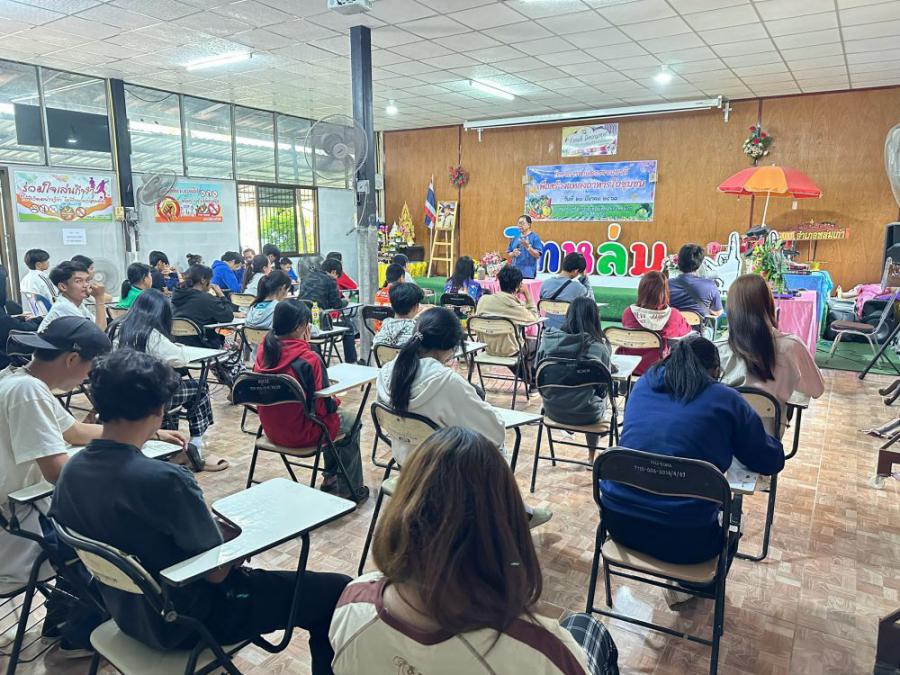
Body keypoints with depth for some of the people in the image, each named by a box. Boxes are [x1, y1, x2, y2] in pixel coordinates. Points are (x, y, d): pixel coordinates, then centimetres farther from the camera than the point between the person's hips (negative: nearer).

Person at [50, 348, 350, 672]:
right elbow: (217, 571, -23)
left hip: (128, 612, 8)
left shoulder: (72, 470, -8)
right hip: (186, 622, -8)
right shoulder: (164, 479, -32)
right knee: (336, 591, -4)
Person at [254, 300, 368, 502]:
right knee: (351, 421, 20)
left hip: (271, 429, 7)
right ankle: (350, 490, 26)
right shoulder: (308, 359, -25)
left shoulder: (263, 350, -5)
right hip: (300, 434, -7)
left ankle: (331, 477, 39)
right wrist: (335, 403, 5)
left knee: (335, 415, 30)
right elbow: (321, 406, -20)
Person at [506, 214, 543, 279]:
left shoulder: (534, 237, -1)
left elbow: (537, 255, -8)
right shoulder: (515, 237, 13)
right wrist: (513, 253, -6)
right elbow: (509, 254, 17)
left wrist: (528, 247, -21)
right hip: (515, 273, 5)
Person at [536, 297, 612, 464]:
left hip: (552, 410, 3)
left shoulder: (548, 339, -9)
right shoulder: (599, 347, -18)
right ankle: (592, 455, 46)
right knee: (603, 395, 32)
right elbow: (603, 388, -6)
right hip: (585, 415, -3)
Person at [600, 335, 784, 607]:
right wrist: (728, 440, 22)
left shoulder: (644, 384, 8)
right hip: (682, 539, -4)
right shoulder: (724, 399, -3)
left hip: (618, 523, 4)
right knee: (730, 517, 31)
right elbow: (772, 461, 6)